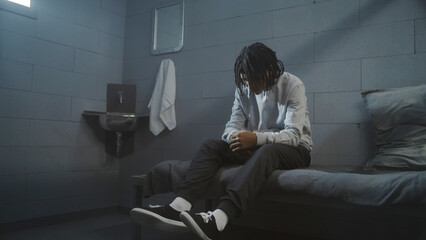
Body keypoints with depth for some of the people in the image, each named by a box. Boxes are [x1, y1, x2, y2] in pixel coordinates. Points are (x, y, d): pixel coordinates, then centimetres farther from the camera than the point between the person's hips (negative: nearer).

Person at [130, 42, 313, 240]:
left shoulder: (293, 86, -11)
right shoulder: (243, 89, 5)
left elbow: (294, 135, -21)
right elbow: (232, 126, 0)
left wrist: (256, 138, -37)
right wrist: (236, 137, -26)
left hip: (294, 149, -4)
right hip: (256, 147, 5)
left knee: (267, 150, -40)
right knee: (210, 146, -17)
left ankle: (218, 219, -58)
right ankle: (178, 208, -39)